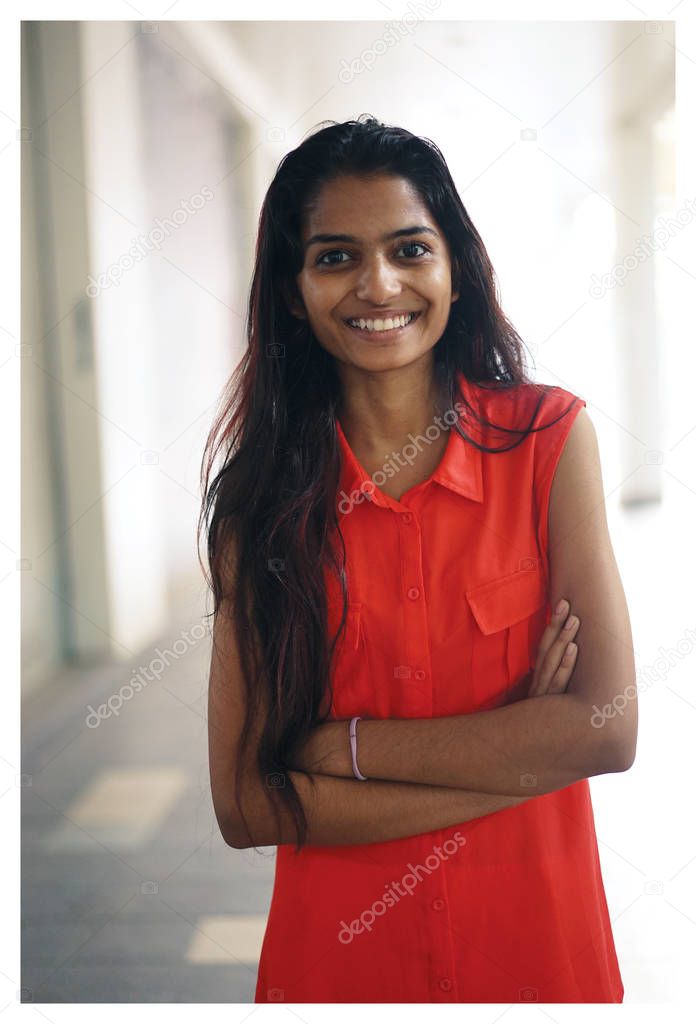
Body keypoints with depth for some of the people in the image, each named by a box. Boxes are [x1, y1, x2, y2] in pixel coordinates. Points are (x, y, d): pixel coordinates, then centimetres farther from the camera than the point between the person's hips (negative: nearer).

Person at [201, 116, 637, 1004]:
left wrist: (342, 745, -15)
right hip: (337, 948, 0)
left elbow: (609, 727, -15)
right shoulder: (262, 491, -7)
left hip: (533, 938, 0)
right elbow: (242, 805, -12)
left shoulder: (548, 437, -8)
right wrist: (512, 754, -18)